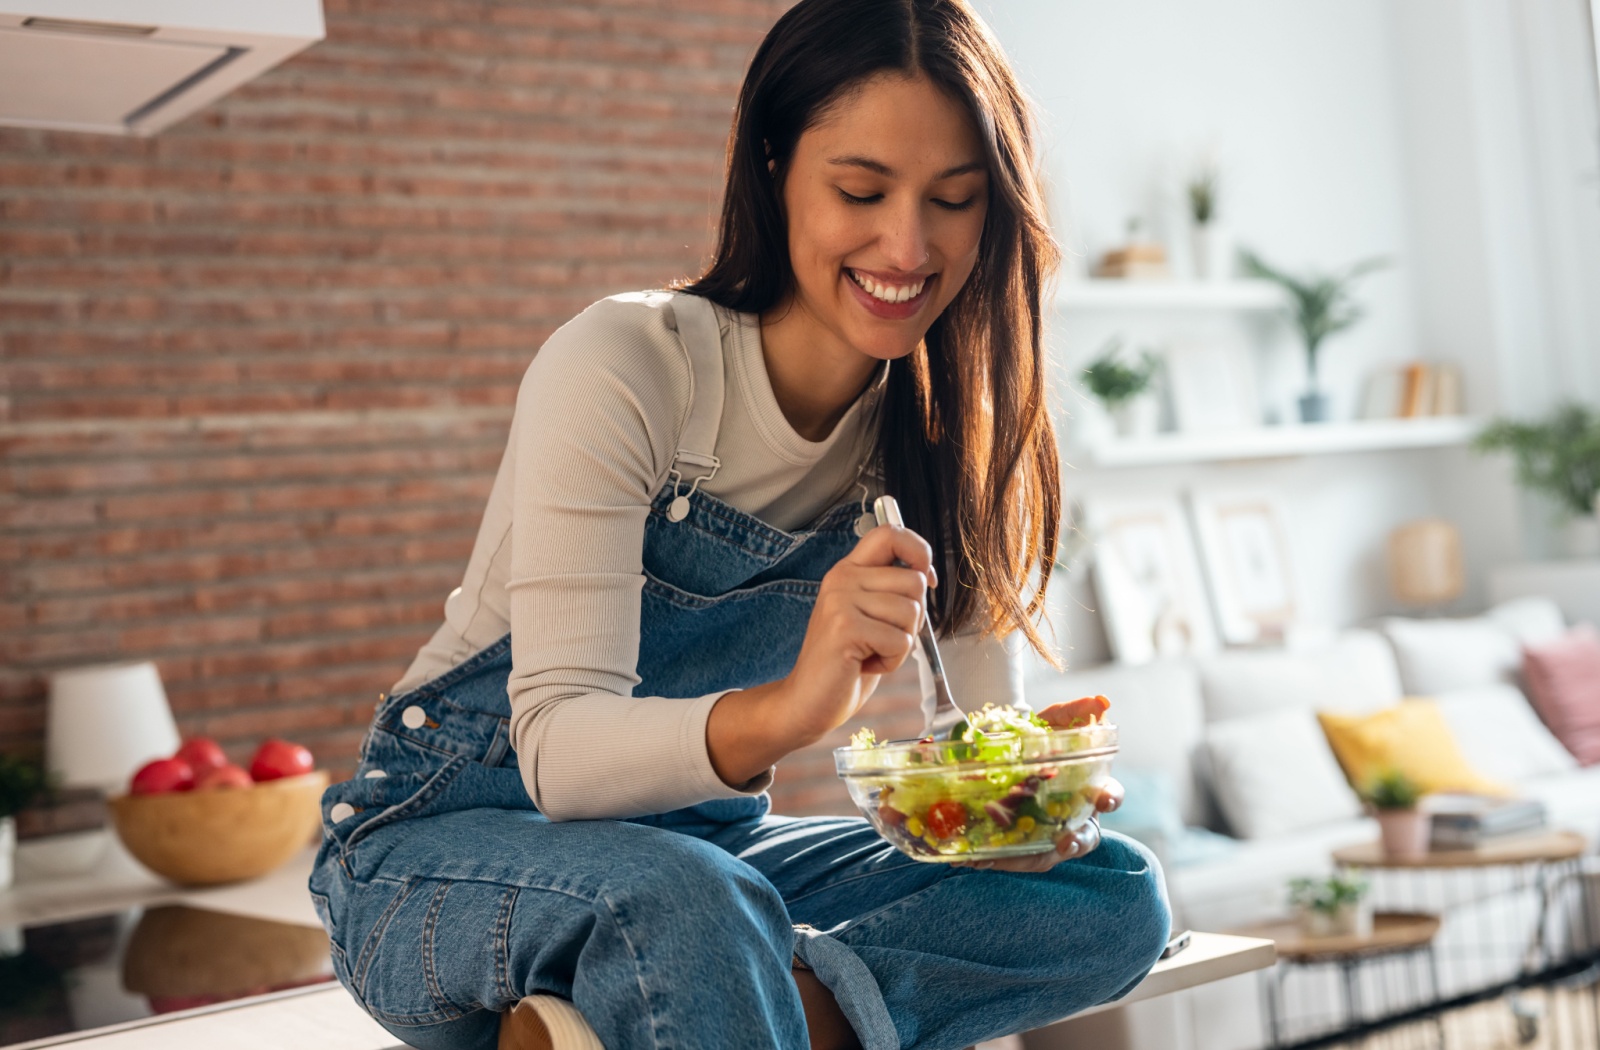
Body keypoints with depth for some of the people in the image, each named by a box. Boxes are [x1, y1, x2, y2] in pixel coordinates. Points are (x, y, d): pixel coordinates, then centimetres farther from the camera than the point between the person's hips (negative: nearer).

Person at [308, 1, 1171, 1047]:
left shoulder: (949, 434, -3)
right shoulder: (622, 366, -20)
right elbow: (556, 747, -26)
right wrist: (783, 708, -45)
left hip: (703, 845, 7)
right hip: (450, 845, -7)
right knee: (691, 902, -41)